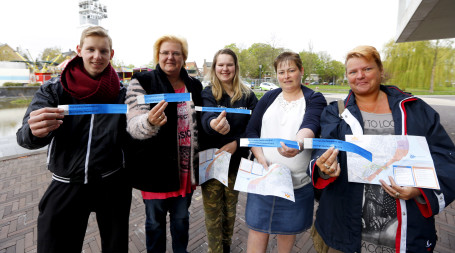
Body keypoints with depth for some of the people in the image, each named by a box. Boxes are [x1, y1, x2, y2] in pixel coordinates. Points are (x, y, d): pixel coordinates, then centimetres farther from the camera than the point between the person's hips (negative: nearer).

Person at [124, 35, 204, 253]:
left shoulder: (194, 85, 6)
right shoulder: (142, 82, -8)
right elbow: (133, 125, -17)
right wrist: (150, 122, -37)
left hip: (187, 167, 4)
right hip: (156, 167, -3)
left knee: (182, 218, 22)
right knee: (155, 221, 15)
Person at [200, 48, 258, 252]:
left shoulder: (247, 95, -1)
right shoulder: (207, 94, -5)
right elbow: (206, 117, -25)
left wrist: (236, 143, -19)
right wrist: (214, 124, -49)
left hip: (236, 161, 2)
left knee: (230, 210, 19)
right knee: (213, 214, 8)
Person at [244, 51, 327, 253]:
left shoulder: (315, 99, -2)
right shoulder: (269, 97, 6)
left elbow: (310, 125, -23)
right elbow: (251, 131, 3)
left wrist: (298, 143, -45)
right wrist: (260, 158, -12)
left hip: (297, 181, -1)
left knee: (288, 226, 17)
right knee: (258, 225, 8)